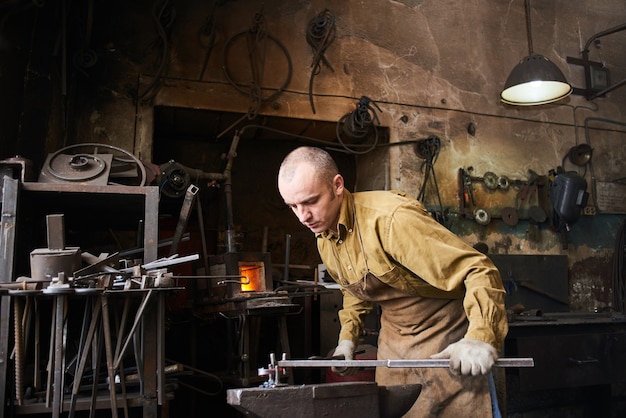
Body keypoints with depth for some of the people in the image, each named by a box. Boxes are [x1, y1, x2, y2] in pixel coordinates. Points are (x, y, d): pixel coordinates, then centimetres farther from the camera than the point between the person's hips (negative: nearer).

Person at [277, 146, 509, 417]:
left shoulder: (390, 218, -29)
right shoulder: (323, 239, -1)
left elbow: (478, 270, -29)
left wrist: (481, 338, -41)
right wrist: (348, 337, 7)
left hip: (446, 338, -7)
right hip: (393, 340, 7)